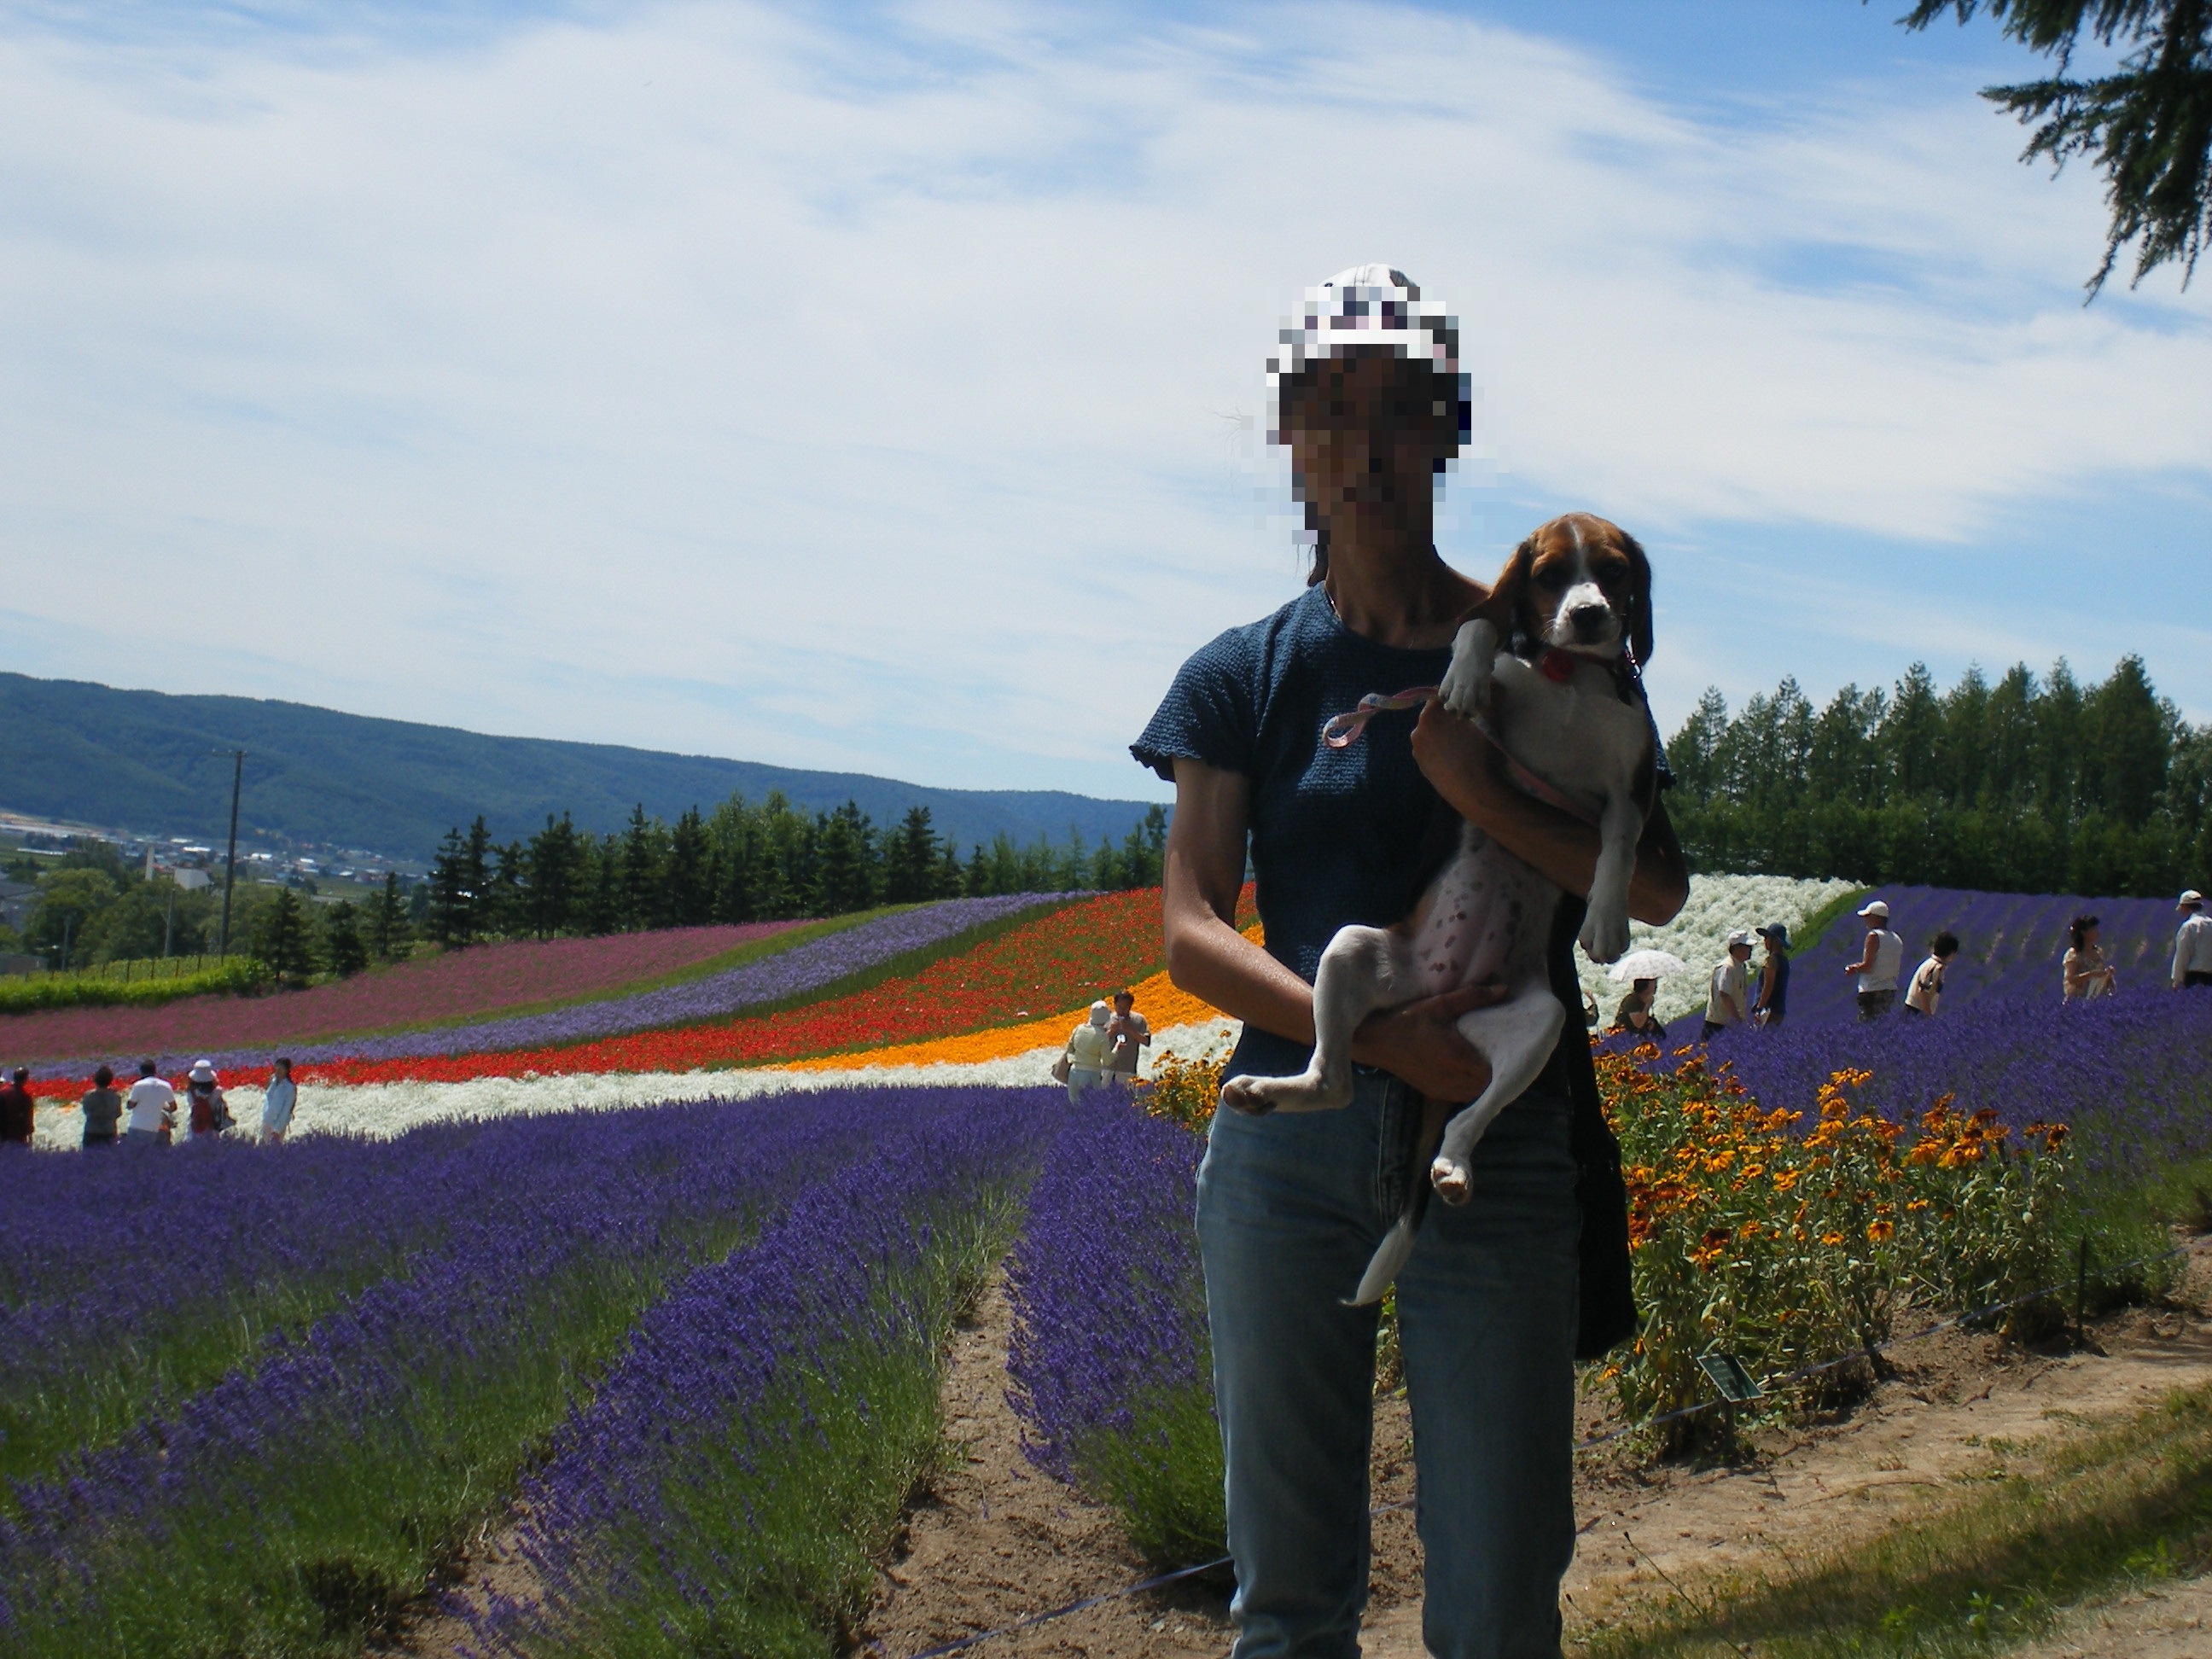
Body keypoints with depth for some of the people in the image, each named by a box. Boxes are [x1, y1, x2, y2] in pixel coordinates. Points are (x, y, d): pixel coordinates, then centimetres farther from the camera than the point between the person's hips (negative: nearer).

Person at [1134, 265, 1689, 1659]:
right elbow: (1189, 932, -2)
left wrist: (1486, 795, -17)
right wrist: (1378, 1031, -17)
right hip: (1291, 1137, 1)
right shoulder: (1245, 677, 6)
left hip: (1503, 1141, -1)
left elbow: (1659, 886, -1)